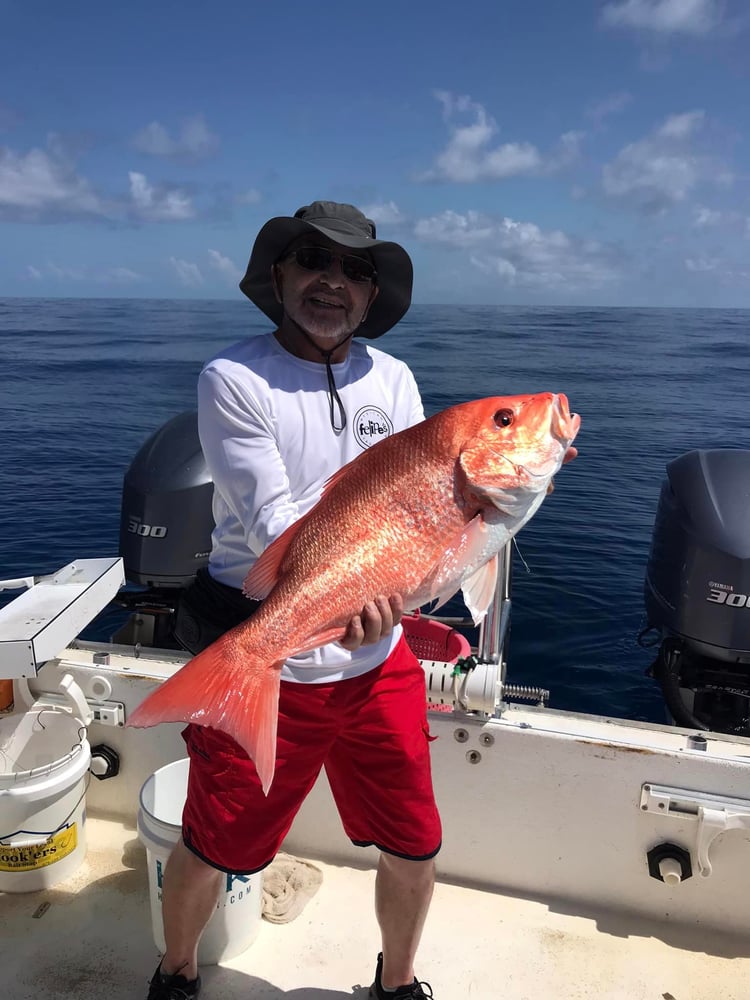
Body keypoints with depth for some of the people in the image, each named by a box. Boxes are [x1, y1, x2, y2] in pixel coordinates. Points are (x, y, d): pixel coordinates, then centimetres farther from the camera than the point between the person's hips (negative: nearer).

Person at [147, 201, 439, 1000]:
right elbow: (271, 521, -21)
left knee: (414, 848, 14)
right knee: (211, 847, 14)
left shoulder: (392, 380, 5)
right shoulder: (234, 378, -9)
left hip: (378, 663, 4)